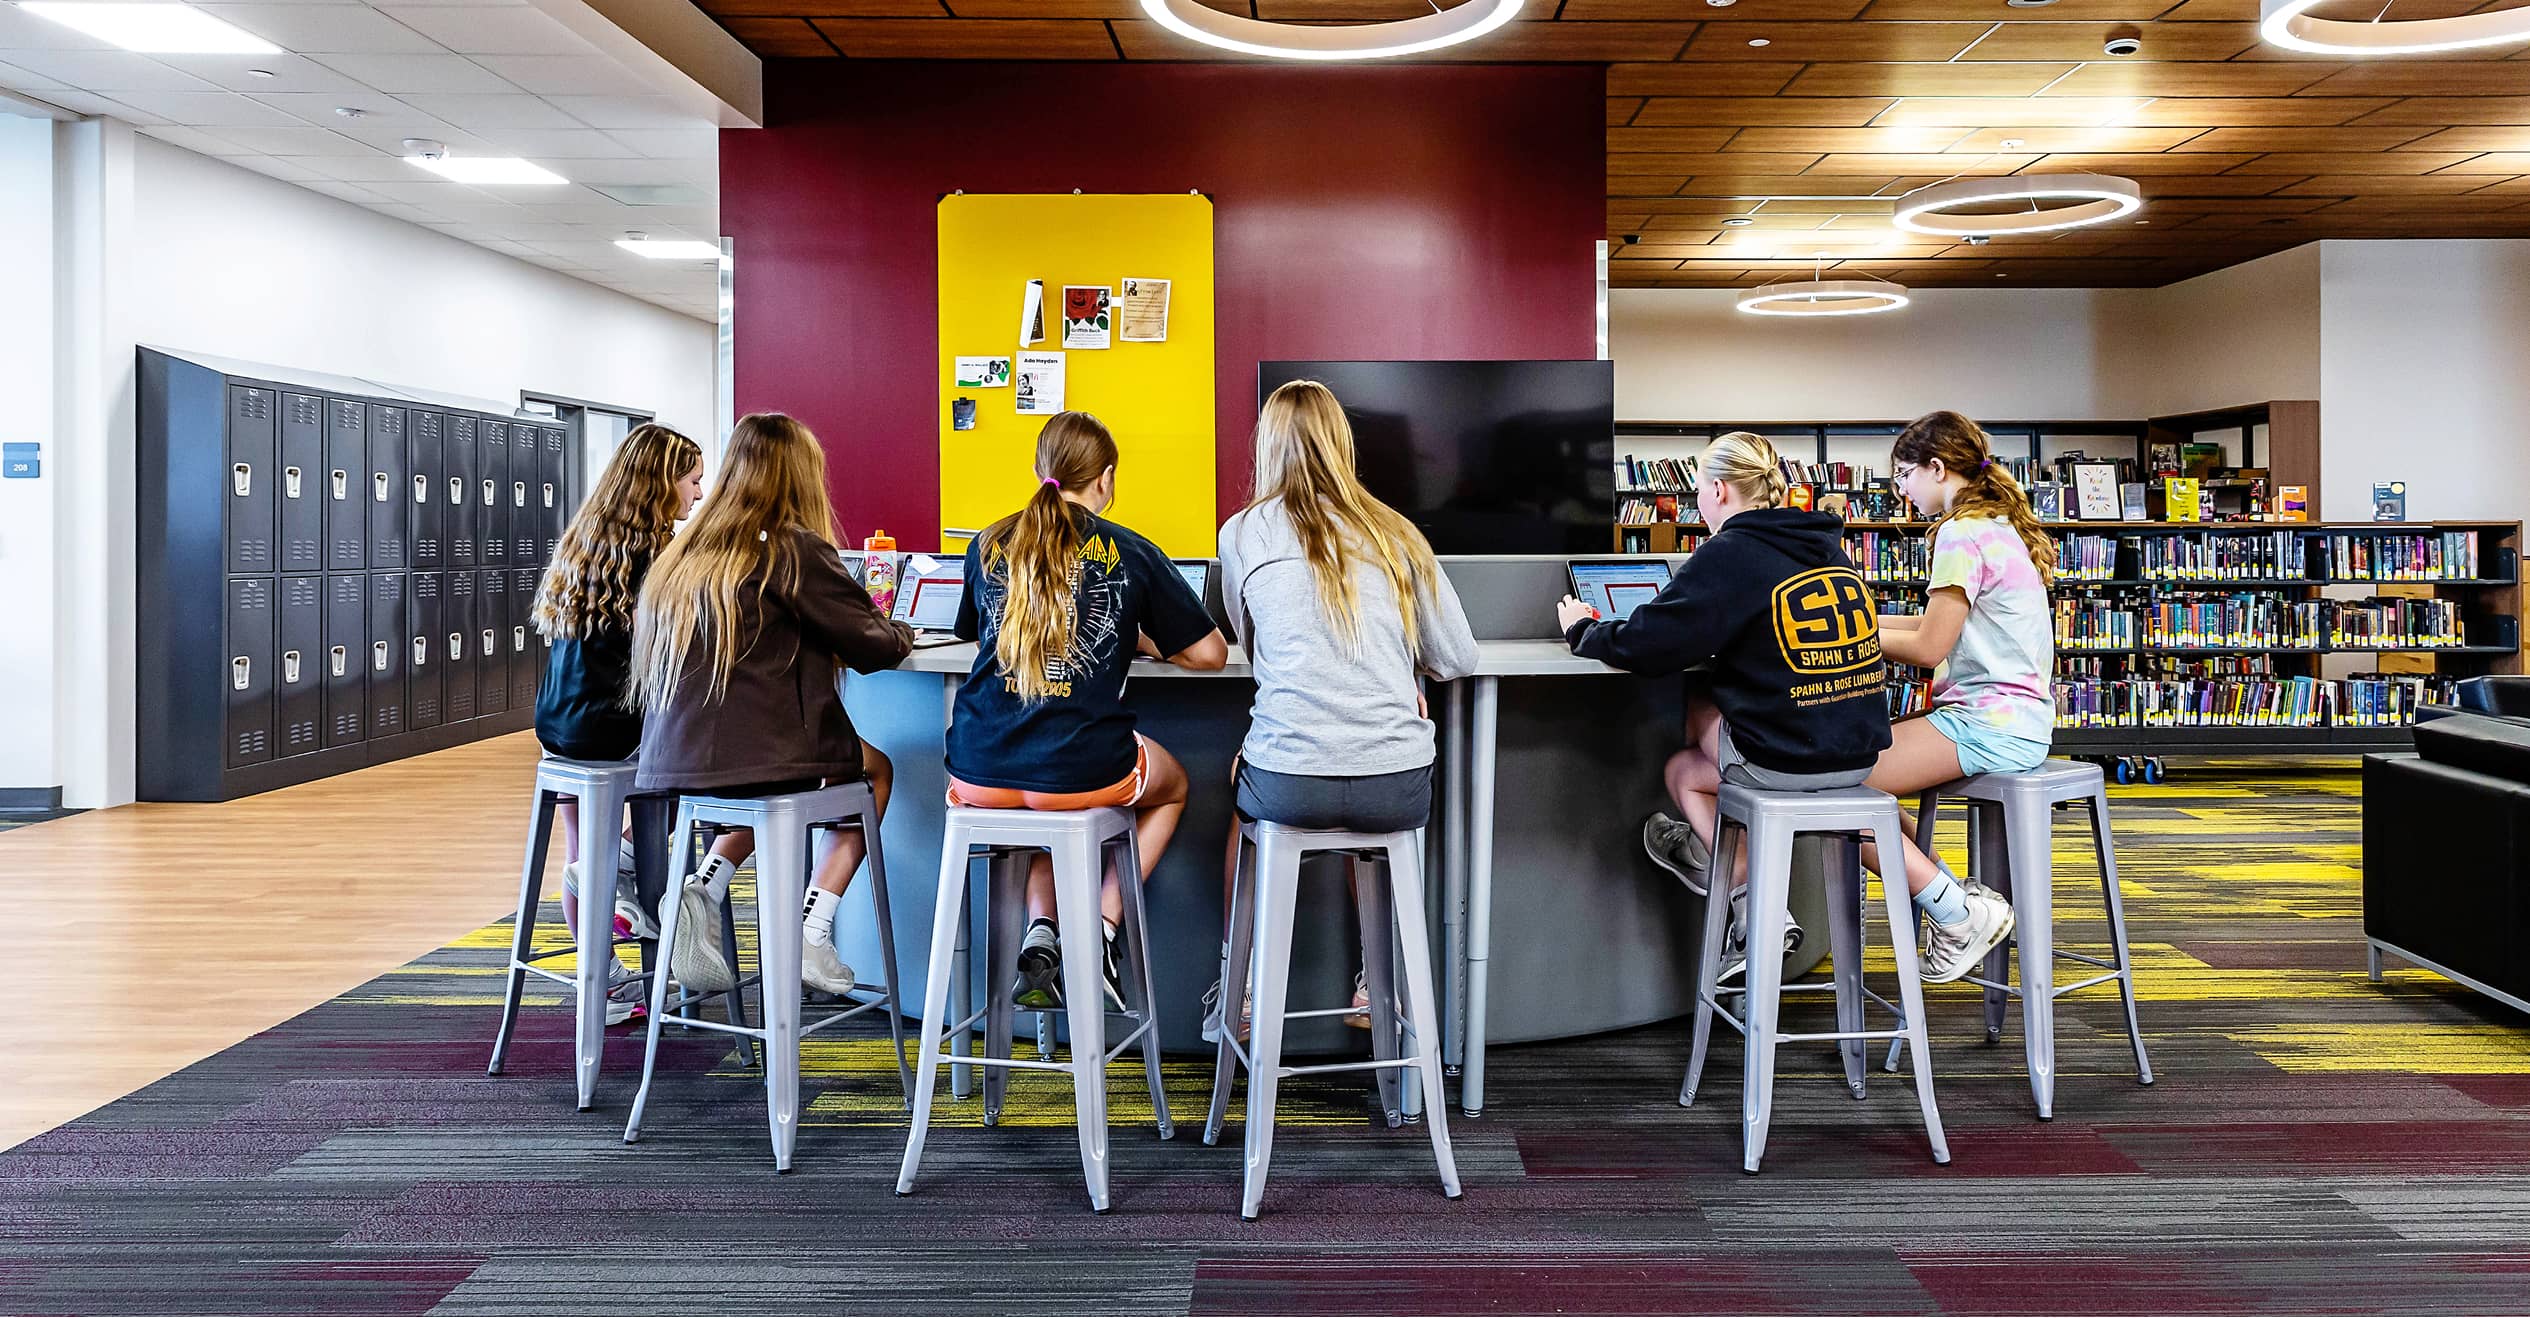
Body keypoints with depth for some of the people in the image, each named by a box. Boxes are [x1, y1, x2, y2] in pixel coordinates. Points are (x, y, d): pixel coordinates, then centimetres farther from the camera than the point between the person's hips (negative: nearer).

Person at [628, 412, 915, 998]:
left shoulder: (683, 554, 13)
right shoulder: (794, 550, -8)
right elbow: (873, 646, -5)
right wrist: (902, 633, 18)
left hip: (671, 764, 6)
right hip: (756, 760, -6)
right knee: (874, 767, 22)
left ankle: (703, 890, 13)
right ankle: (810, 929, 10)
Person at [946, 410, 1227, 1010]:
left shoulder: (989, 545, 10)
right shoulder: (1130, 553, 1)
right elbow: (1209, 654, 6)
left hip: (978, 777, 3)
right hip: (1082, 771, -3)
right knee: (1173, 785, 31)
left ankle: (1040, 935, 19)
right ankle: (1100, 930, 17)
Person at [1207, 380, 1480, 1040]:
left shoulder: (1242, 533, 6)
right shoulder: (1395, 533, 10)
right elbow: (1460, 658, 13)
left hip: (1289, 782, -1)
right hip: (1400, 787, 2)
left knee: (1242, 790, 34)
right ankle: (1379, 985, 39)